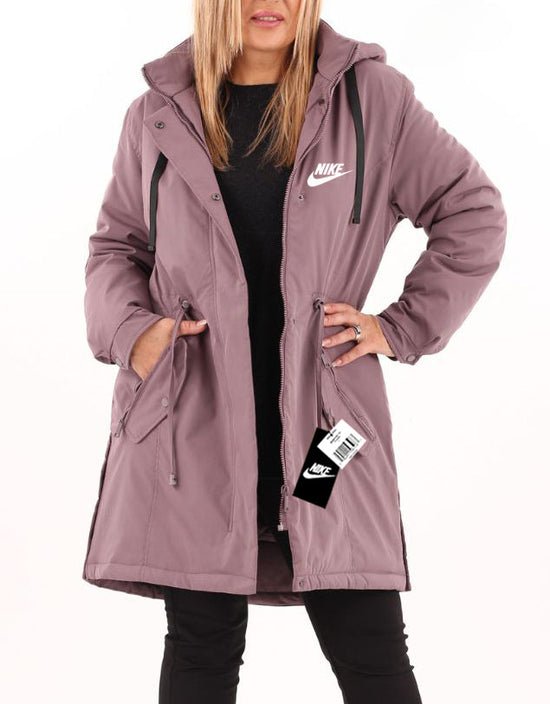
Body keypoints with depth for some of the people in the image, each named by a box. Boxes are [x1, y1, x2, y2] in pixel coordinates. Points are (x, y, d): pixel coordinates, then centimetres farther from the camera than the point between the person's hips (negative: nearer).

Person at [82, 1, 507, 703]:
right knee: (200, 647, 9)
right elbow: (114, 245, 17)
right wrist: (129, 328, -2)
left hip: (321, 412, -1)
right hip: (193, 419, 1)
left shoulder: (371, 97, 3)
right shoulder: (158, 115, 8)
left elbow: (474, 213, 8)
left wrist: (402, 327, 1)